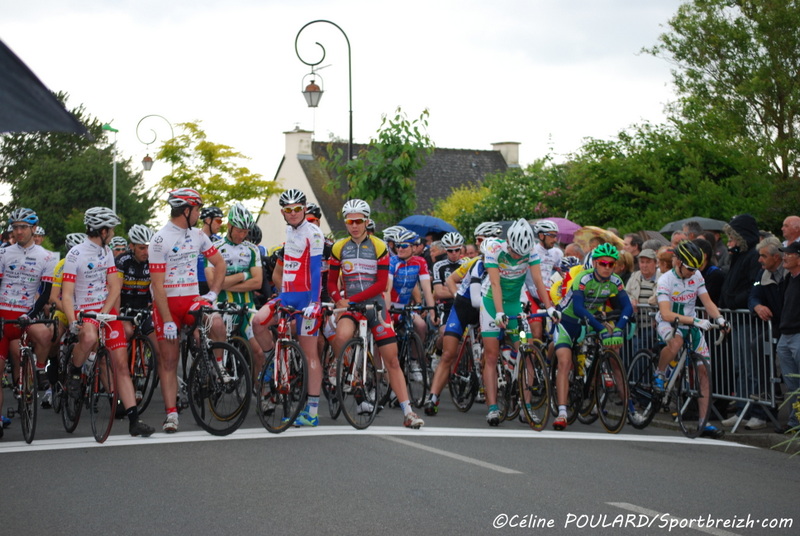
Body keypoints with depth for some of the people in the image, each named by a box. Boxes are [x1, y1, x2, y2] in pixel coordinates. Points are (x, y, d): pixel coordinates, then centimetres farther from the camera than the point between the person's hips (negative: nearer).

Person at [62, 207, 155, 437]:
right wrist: (72, 322, -32)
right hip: (84, 312, -6)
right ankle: (73, 373, -8)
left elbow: (114, 286, 4)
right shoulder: (75, 254, -11)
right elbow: (67, 293, -16)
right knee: (89, 337, -40)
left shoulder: (106, 252, 9)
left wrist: (104, 313, -13)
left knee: (121, 363, -4)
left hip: (107, 311, 6)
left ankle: (134, 420, -6)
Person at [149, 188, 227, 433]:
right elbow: (157, 285, -15)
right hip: (167, 303, -3)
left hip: (192, 300, 4)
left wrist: (212, 293, 2)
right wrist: (167, 321, -19)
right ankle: (171, 414, 4)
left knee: (217, 325, -27)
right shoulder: (160, 240, -12)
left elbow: (220, 263, 17)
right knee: (168, 361, -1)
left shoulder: (197, 235, 7)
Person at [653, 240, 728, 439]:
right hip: (667, 323, -5)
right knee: (676, 342, -42)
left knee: (704, 371, -4)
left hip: (690, 325, 5)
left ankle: (704, 422, 0)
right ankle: (659, 375, -12)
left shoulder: (697, 276, -2)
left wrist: (719, 318, -22)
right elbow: (666, 314, -28)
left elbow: (707, 302, -1)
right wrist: (695, 320, -38)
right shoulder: (665, 280, -19)